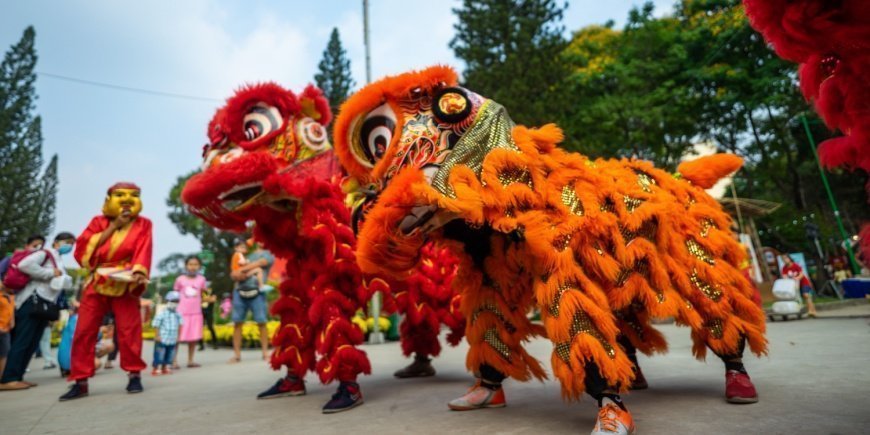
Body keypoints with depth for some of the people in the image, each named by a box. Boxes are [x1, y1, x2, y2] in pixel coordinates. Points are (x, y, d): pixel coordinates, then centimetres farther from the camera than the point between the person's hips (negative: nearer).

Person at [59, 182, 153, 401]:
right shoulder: (99, 221, 9)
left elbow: (143, 251, -9)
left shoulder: (142, 224, 4)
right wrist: (112, 227, -8)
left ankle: (134, 375, 5)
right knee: (84, 332, 2)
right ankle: (80, 381, 11)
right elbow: (82, 248, -3)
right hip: (96, 283, 3)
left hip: (124, 285, -2)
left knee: (129, 330, -5)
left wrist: (138, 273, -28)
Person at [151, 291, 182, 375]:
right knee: (159, 355, 0)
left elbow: (180, 325, 10)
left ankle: (166, 368, 24)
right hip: (162, 339, -5)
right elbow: (156, 325, -9)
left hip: (173, 340, 5)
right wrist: (157, 335, -11)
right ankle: (156, 369, 11)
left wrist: (178, 336, 7)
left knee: (170, 355, 12)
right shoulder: (162, 313, -11)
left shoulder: (178, 314, 4)